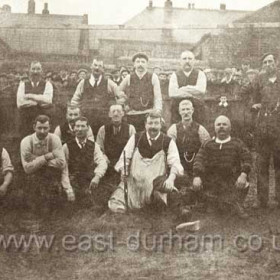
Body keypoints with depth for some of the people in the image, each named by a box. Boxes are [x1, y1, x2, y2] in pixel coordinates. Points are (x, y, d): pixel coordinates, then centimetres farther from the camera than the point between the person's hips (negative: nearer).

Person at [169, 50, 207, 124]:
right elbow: (172, 93, -8)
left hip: (196, 110, 0)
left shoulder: (200, 74, 8)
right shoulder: (175, 75, 8)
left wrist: (183, 89, -6)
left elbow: (201, 90, -9)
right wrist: (193, 94, -8)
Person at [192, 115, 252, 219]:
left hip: (233, 184, 0)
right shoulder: (207, 145, 16)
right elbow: (199, 160, 1)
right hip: (212, 185, 1)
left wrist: (243, 174, -21)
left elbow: (247, 159, -1)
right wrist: (197, 176, -18)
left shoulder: (237, 144, 13)